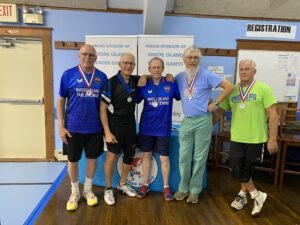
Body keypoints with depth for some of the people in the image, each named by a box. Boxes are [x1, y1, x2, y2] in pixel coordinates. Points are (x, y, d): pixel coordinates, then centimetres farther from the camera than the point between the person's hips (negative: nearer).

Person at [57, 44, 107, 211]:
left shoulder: (102, 77, 0)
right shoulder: (69, 74, -5)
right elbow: (61, 101, -2)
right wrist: (61, 126, -7)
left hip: (95, 128, 2)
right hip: (73, 127, -1)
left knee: (93, 158, 13)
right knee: (73, 160, 12)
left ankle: (88, 190, 36)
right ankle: (75, 192, 34)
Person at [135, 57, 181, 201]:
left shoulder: (171, 84, -4)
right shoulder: (144, 85, -1)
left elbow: (181, 97, 5)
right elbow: (134, 101, 5)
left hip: (163, 128, -1)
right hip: (146, 127, 2)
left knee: (164, 158, 7)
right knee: (146, 155, 13)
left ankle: (166, 187, 26)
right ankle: (145, 185, 30)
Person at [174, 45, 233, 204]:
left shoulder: (206, 75, -6)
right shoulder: (179, 77, 7)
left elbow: (229, 87, -7)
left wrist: (216, 103, -8)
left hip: (203, 121, -3)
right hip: (186, 121, 4)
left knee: (199, 158, 6)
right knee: (184, 157, 8)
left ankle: (195, 190, 22)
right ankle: (183, 188, 25)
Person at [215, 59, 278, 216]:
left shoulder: (263, 89, -5)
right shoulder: (232, 90, 5)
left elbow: (273, 115, -8)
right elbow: (220, 111, 12)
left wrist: (272, 138, -12)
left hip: (256, 138, -3)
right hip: (237, 137, 3)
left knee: (247, 169, 8)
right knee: (237, 169, 3)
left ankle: (243, 194, 32)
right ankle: (257, 195, 25)